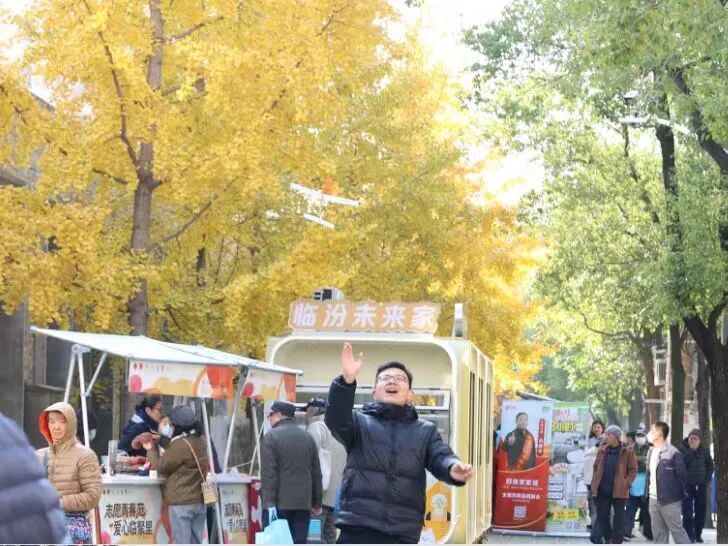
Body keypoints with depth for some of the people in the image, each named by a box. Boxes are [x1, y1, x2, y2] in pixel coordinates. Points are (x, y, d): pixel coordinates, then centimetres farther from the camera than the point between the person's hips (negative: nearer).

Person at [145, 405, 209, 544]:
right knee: (196, 542, 11)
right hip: (199, 500, 8)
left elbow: (160, 466, -8)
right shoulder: (201, 440, 7)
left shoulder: (180, 445, -19)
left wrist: (151, 450, 8)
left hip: (182, 502, -8)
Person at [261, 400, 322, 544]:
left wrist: (269, 503, -14)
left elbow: (269, 473, -13)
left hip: (279, 503, -5)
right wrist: (316, 503, 19)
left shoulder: (272, 436, -5)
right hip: (303, 503, 5)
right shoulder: (307, 437, 13)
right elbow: (316, 473, 15)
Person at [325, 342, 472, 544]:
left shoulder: (426, 432, 16)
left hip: (403, 535, 2)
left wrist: (453, 468, -27)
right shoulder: (360, 422, 10)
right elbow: (336, 420, -11)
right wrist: (347, 380, -28)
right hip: (357, 531, -2)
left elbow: (441, 459, -1)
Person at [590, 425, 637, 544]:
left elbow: (633, 470, -4)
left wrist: (626, 484, -14)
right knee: (602, 516, 8)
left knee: (619, 517, 3)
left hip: (619, 491, -5)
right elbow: (596, 467, 12)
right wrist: (595, 485, 4)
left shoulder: (627, 452, -6)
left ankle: (616, 541, 8)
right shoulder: (602, 450, 7)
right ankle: (608, 538, 22)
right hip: (603, 491, 5)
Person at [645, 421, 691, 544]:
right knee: (658, 533, 10)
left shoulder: (673, 453, -12)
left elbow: (682, 475, -10)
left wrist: (680, 496, -7)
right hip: (653, 499, 8)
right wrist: (647, 492, 12)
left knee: (677, 531, -6)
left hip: (669, 500, -8)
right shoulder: (651, 451, 12)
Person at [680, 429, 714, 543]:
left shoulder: (704, 451, 3)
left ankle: (698, 534, 19)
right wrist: (691, 450, -23)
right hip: (687, 485, -3)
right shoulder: (683, 450, -7)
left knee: (701, 511, 7)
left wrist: (707, 480, 1)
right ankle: (689, 535, -4)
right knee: (687, 511, -7)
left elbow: (710, 467, 13)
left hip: (701, 486, 3)